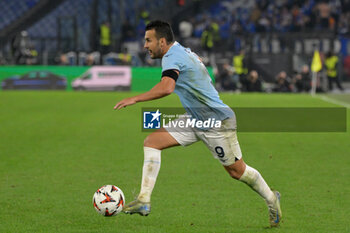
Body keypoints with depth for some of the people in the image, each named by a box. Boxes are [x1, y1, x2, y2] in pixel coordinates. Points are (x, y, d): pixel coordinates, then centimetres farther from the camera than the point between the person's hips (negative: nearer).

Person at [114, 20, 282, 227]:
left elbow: (166, 88, -40)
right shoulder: (182, 52, 8)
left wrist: (135, 99, -35)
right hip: (196, 120, 10)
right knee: (152, 141, -6)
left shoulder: (173, 58, -22)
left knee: (237, 171, 5)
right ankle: (144, 201, -10)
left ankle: (271, 199, 31)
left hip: (218, 122, -10)